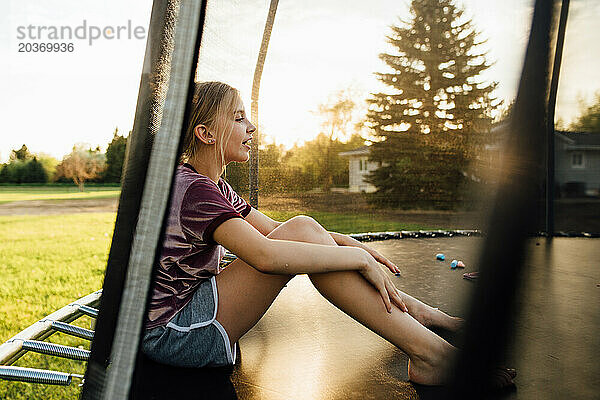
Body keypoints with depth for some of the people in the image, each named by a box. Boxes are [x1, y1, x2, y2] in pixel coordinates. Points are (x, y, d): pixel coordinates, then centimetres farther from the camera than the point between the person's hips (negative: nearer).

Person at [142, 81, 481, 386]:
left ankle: (411, 310, 1)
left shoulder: (213, 185, 10)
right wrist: (359, 258, -25)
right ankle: (427, 353, -19)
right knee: (301, 232, -23)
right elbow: (265, 255, -34)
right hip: (173, 334, -9)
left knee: (302, 231, -3)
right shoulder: (192, 189, -21)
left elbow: (272, 230, 10)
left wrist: (346, 241, -3)